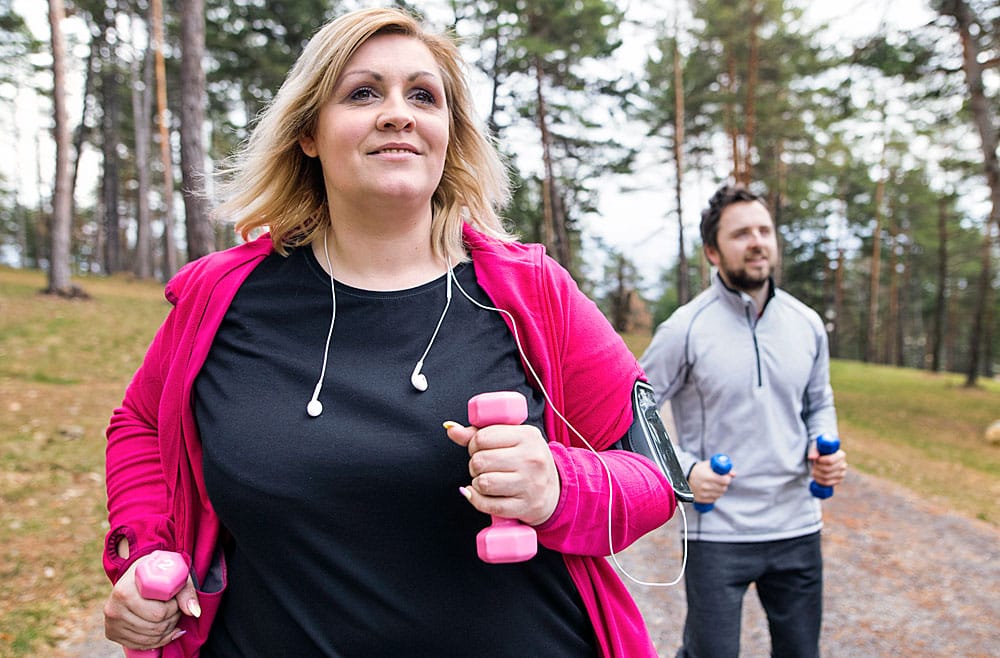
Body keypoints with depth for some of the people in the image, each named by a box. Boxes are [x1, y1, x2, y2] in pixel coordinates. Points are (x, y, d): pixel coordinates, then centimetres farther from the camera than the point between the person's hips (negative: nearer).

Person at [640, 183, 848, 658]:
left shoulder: (808, 325, 4)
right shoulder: (685, 329, -11)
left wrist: (824, 450, -2)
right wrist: (683, 469, -17)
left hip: (798, 528, 5)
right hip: (717, 532, -4)